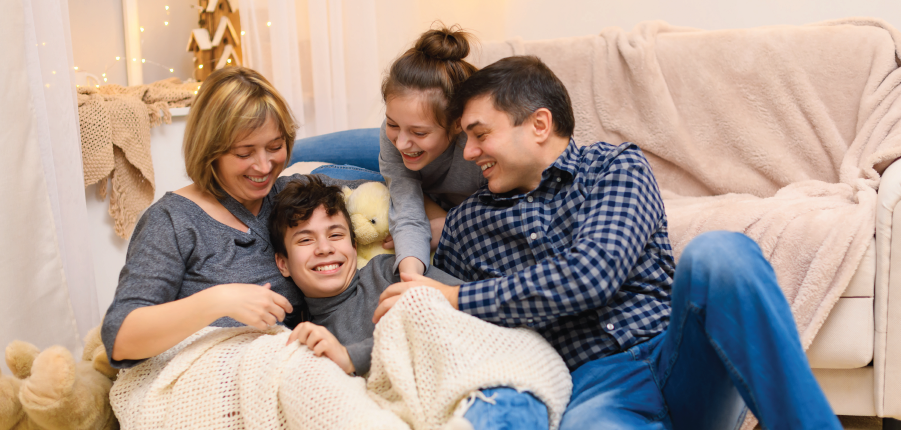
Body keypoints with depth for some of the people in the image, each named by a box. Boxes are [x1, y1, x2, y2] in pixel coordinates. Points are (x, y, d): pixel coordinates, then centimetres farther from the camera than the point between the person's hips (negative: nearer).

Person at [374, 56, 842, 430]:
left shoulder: (617, 166, 7)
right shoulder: (464, 224, 20)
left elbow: (593, 273, -10)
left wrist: (458, 298, -7)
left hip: (677, 352, 0)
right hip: (596, 384, 0)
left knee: (717, 253, -33)